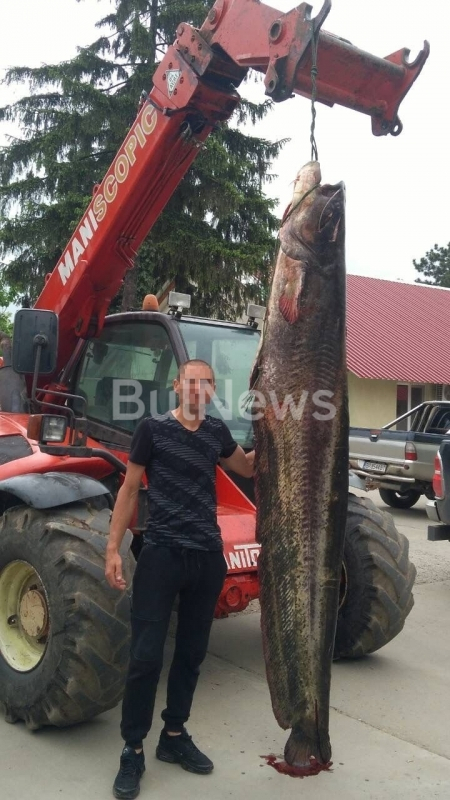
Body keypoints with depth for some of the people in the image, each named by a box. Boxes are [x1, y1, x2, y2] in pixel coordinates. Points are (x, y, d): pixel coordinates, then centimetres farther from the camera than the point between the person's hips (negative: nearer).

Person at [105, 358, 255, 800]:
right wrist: (113, 547, -6)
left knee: (191, 653, 14)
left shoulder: (216, 432, 7)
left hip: (208, 556, 5)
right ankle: (132, 749, 13)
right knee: (146, 655, -3)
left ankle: (174, 736, 30)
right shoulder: (153, 428, -5)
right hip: (161, 554, -4)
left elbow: (249, 467, 24)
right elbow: (129, 489, -1)